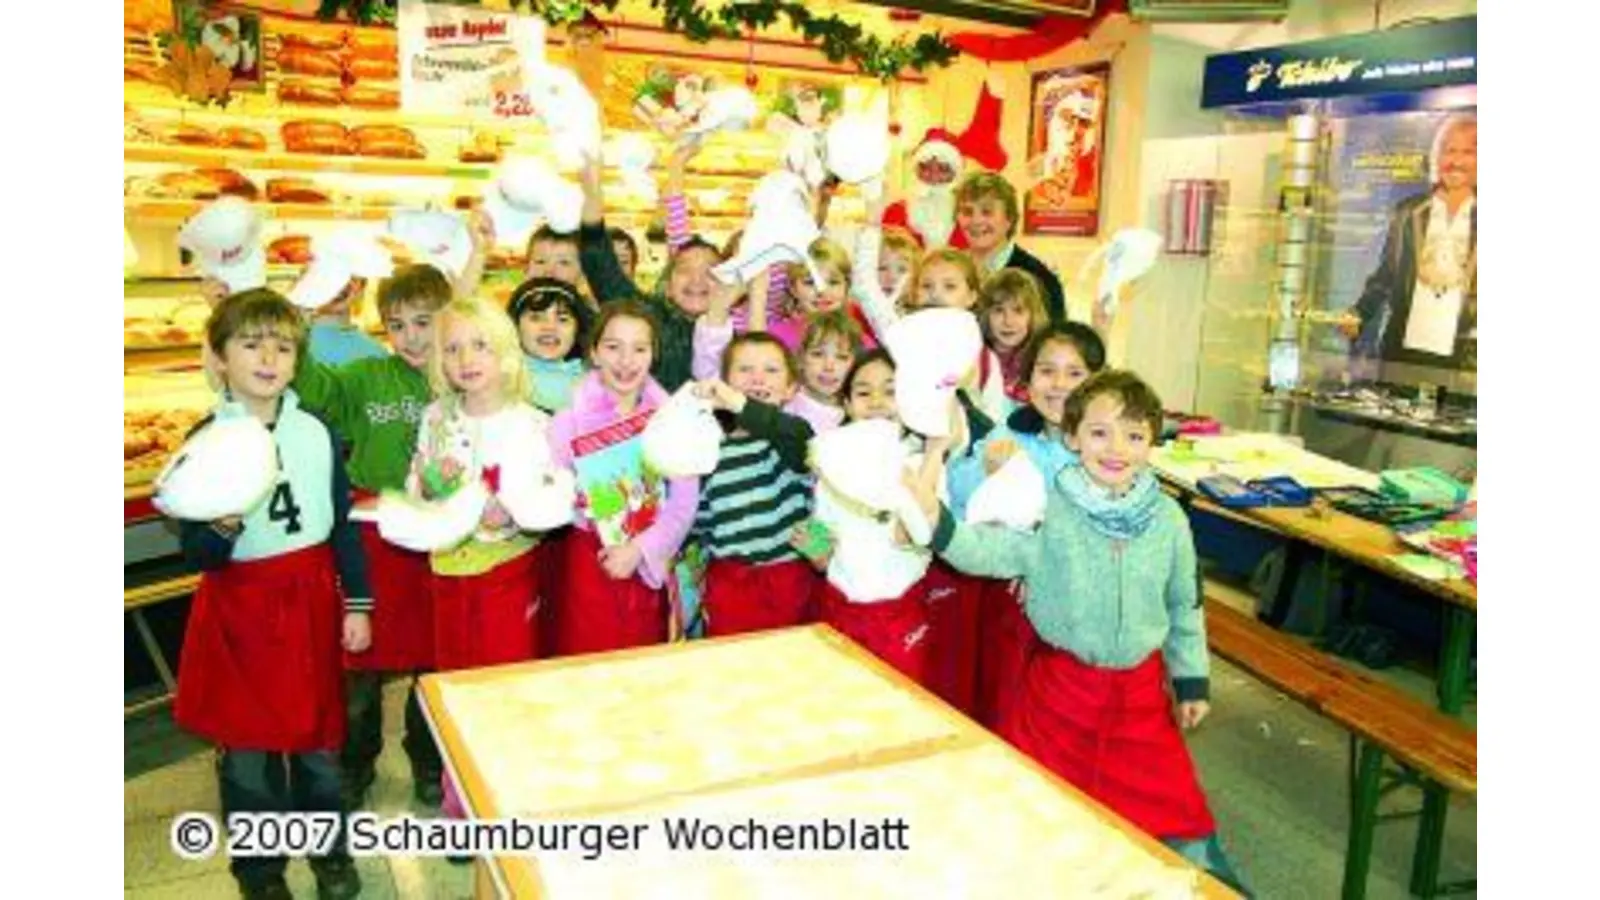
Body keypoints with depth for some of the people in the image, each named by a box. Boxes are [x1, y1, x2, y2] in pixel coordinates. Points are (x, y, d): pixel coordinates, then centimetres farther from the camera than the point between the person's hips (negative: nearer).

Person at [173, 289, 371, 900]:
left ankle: (328, 843, 35)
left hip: (311, 599, 2)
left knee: (318, 733, 14)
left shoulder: (316, 432, -2)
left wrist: (357, 604, 4)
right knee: (247, 745, 8)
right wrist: (223, 528, -31)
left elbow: (343, 522, 5)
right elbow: (195, 554, -9)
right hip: (240, 607, -2)